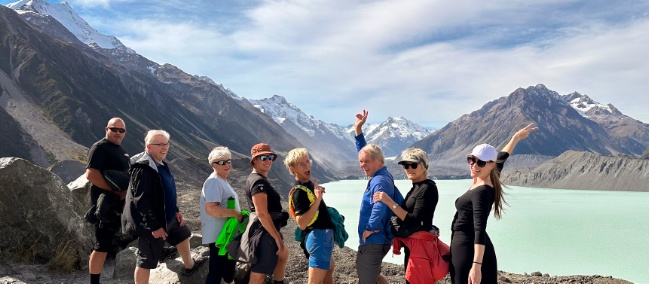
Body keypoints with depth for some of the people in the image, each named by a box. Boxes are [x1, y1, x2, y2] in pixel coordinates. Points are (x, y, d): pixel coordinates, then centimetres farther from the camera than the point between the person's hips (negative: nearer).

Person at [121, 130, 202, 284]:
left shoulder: (160, 164, 6)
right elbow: (141, 201, -28)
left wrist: (175, 210, 16)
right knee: (146, 261, 1)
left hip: (166, 217, 10)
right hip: (151, 224, -10)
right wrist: (154, 227, -27)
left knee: (183, 234, 29)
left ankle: (189, 266, 53)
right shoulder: (143, 168, -25)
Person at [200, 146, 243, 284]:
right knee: (217, 271, -4)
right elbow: (211, 209, -32)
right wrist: (236, 214, -24)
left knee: (229, 265, 28)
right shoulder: (214, 181, -20)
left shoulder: (223, 180, 13)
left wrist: (238, 214, 11)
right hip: (219, 235, -11)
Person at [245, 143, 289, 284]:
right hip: (264, 233, -11)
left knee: (283, 253, 33)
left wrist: (276, 234, 25)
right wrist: (278, 238, -22)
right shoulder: (259, 182, -18)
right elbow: (262, 214, -26)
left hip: (264, 231, 11)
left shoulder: (256, 178, 14)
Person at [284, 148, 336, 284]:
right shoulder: (299, 191, -21)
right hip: (318, 236, -10)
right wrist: (317, 199, -34)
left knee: (329, 268, 30)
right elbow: (301, 223, -30)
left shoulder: (309, 183, 8)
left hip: (324, 234, 10)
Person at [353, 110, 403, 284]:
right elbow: (364, 151, 21)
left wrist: (371, 228, -26)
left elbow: (380, 206, -39)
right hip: (377, 240, 10)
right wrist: (358, 129, 17)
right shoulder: (380, 176, 8)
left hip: (373, 241, -10)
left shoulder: (380, 181, -21)